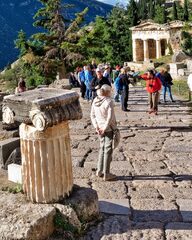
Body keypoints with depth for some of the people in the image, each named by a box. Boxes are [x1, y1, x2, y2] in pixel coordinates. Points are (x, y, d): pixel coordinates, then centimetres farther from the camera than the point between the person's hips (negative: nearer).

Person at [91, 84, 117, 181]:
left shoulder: (95, 101, 2)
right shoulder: (109, 101, -18)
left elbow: (92, 115, 4)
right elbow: (110, 117, -22)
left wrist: (96, 126, 1)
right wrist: (105, 128, -13)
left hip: (100, 129, 6)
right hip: (109, 129, -6)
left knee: (102, 148, 20)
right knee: (108, 150, 3)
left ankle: (99, 171, 26)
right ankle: (106, 174, 10)